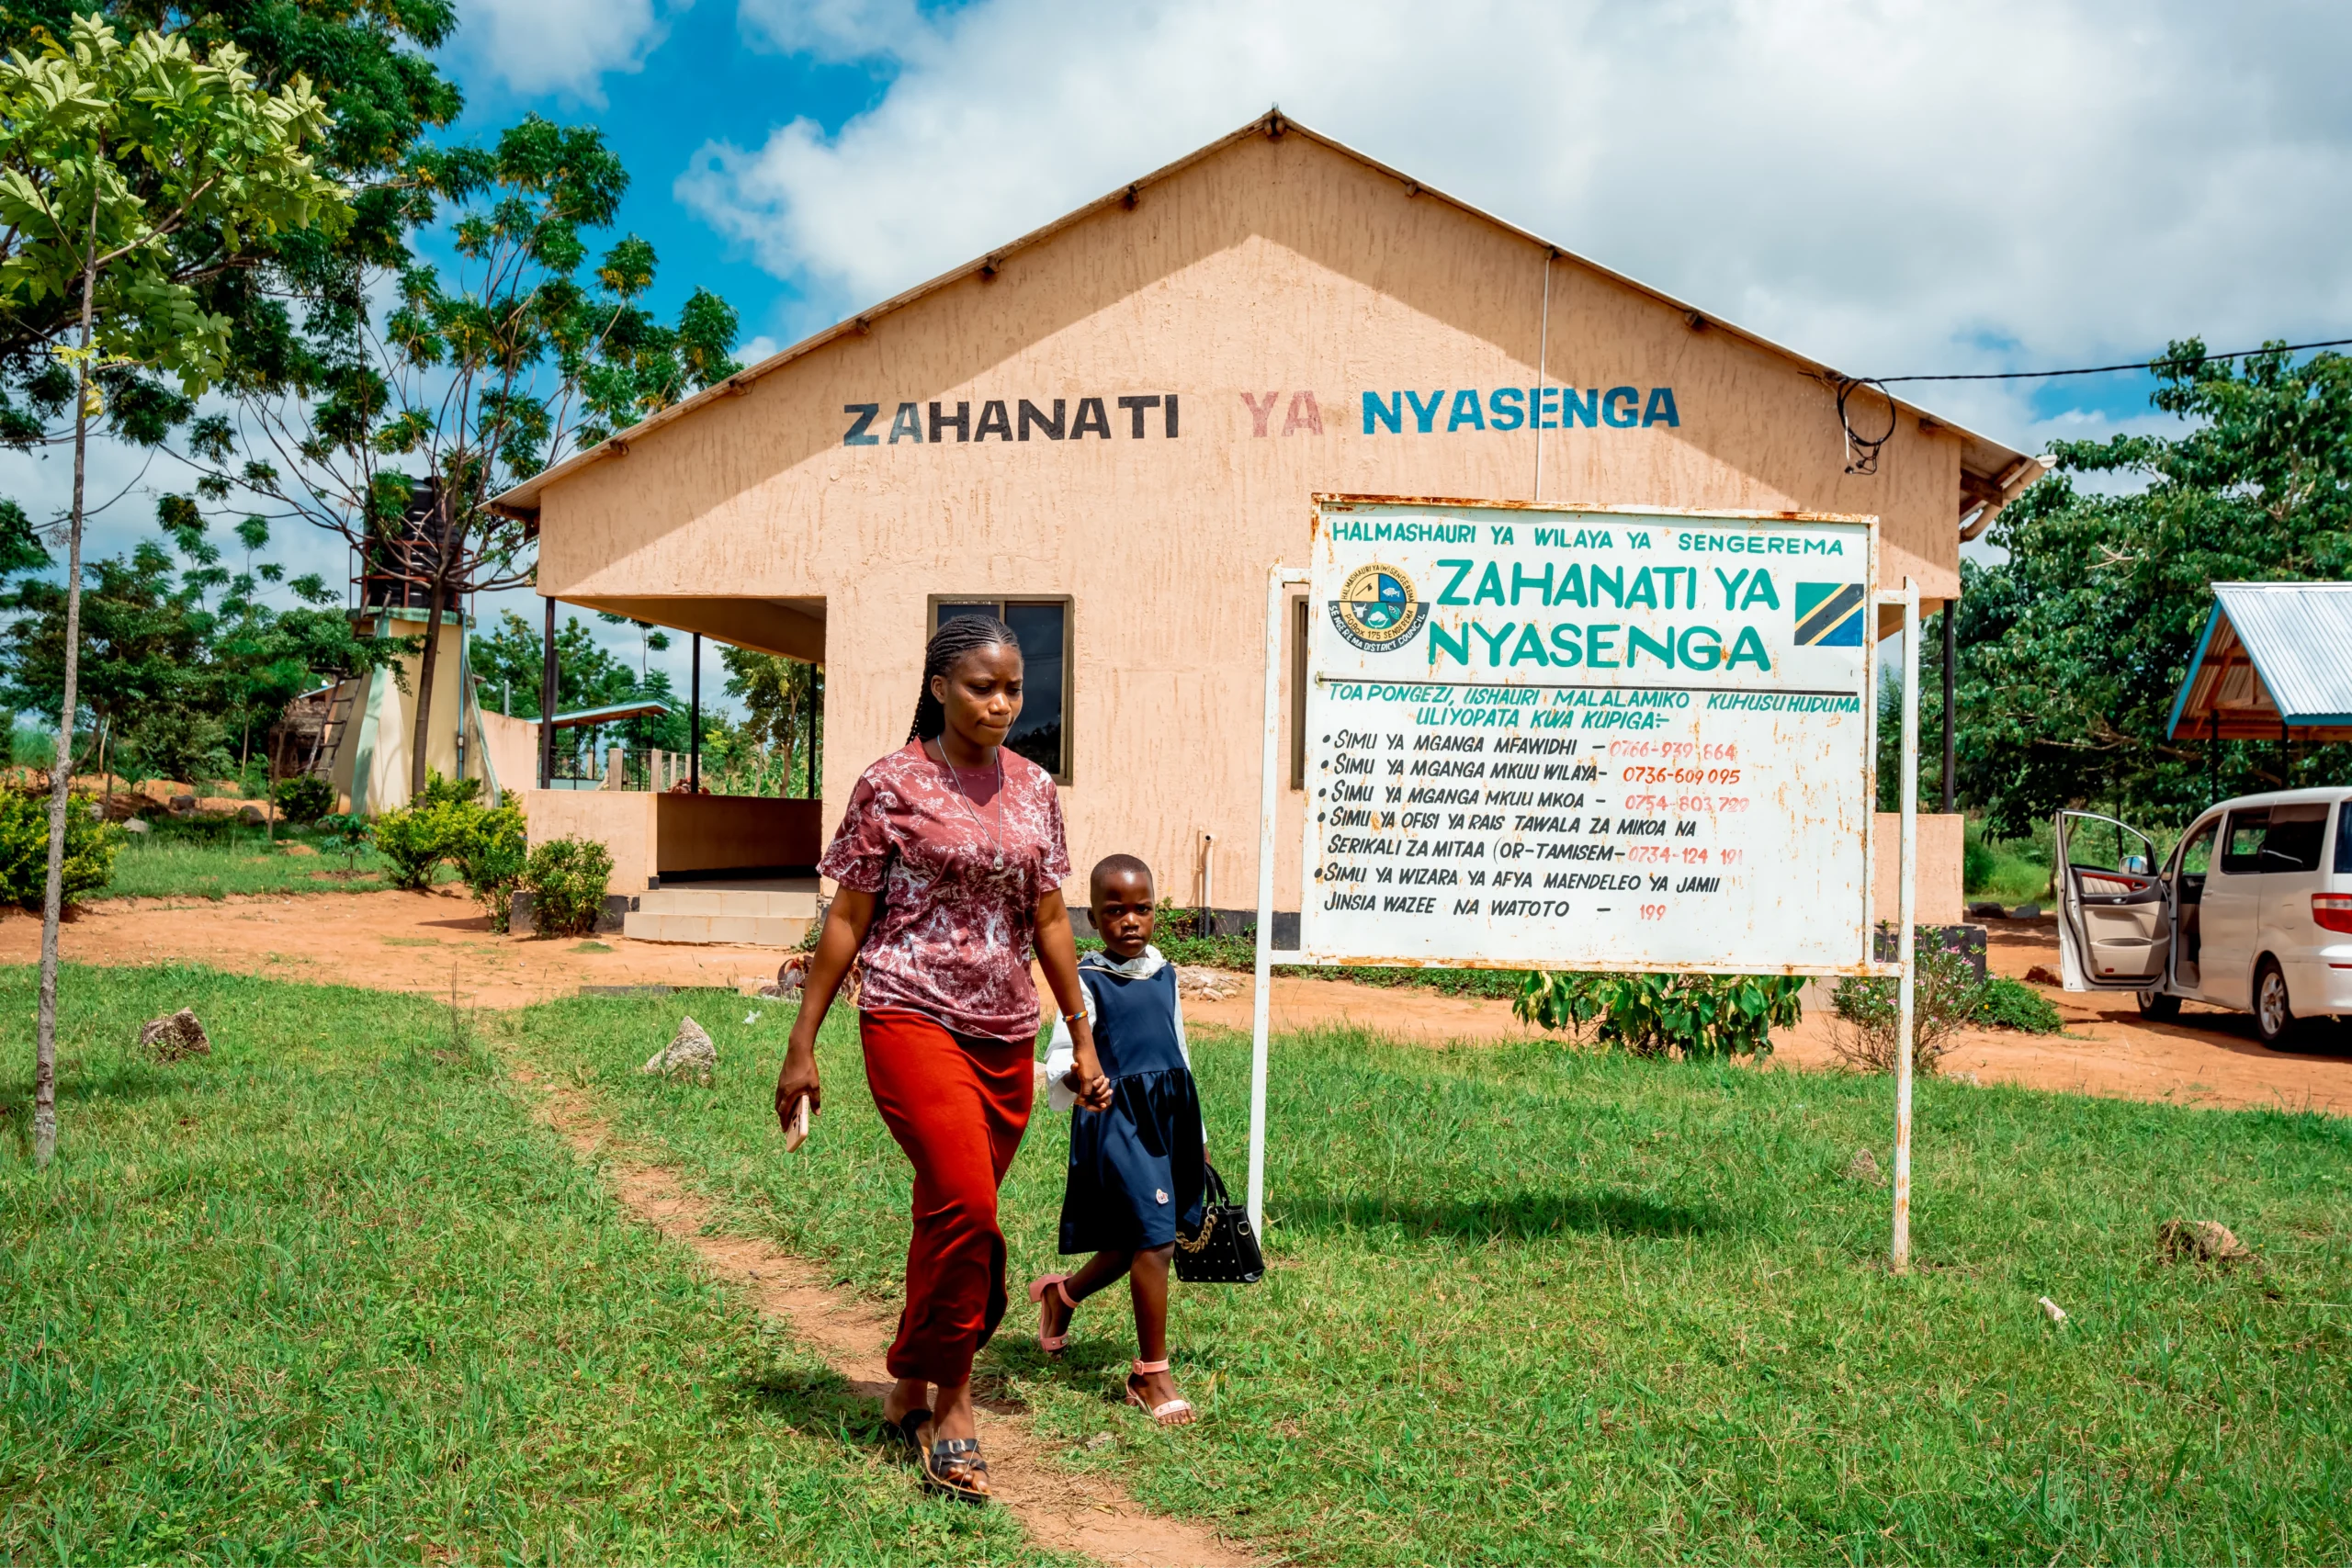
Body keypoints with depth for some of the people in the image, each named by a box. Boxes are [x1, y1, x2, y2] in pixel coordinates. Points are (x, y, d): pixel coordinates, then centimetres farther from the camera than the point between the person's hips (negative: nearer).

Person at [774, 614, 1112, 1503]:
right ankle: (951, 1399, 1)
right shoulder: (892, 785, -4)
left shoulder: (1033, 790, 9)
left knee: (952, 1215, 10)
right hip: (912, 1019, -5)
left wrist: (1081, 1038, 14)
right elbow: (846, 920, -2)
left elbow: (1050, 920, 14)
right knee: (965, 1206, -18)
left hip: (1006, 1036, 5)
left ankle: (912, 1393, 26)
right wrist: (802, 1046, -2)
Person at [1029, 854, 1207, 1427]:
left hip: (1170, 1119, 7)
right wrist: (1072, 1078, -41)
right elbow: (1059, 1059, -17)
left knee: (1131, 1242, 16)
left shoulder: (1164, 976, 11)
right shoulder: (1087, 981, -8)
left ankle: (1061, 1294, 45)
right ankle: (1151, 1376, 5)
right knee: (1154, 1241, -10)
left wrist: (1197, 1135, 24)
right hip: (1117, 1120, -7)